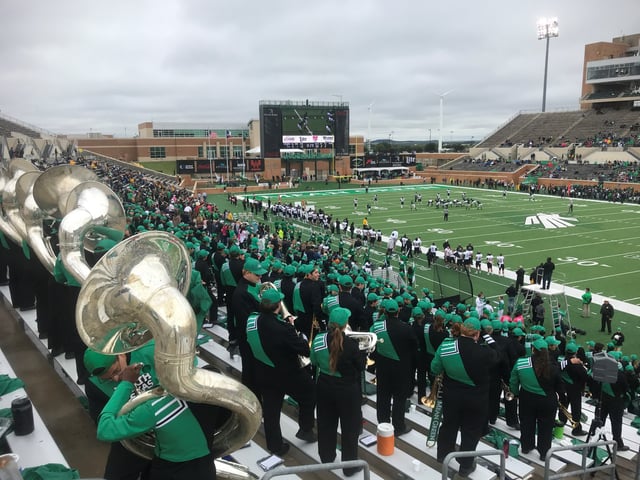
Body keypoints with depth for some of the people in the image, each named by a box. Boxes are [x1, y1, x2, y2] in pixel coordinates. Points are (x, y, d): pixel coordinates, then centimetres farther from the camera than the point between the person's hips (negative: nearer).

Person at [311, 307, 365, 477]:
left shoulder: (318, 339, -11)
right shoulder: (350, 343, -23)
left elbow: (314, 362, 5)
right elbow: (361, 365, -9)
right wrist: (363, 355, 8)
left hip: (324, 387, 4)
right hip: (347, 390, -4)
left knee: (326, 422, 22)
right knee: (350, 426, 11)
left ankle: (326, 456, 39)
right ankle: (350, 465, 20)